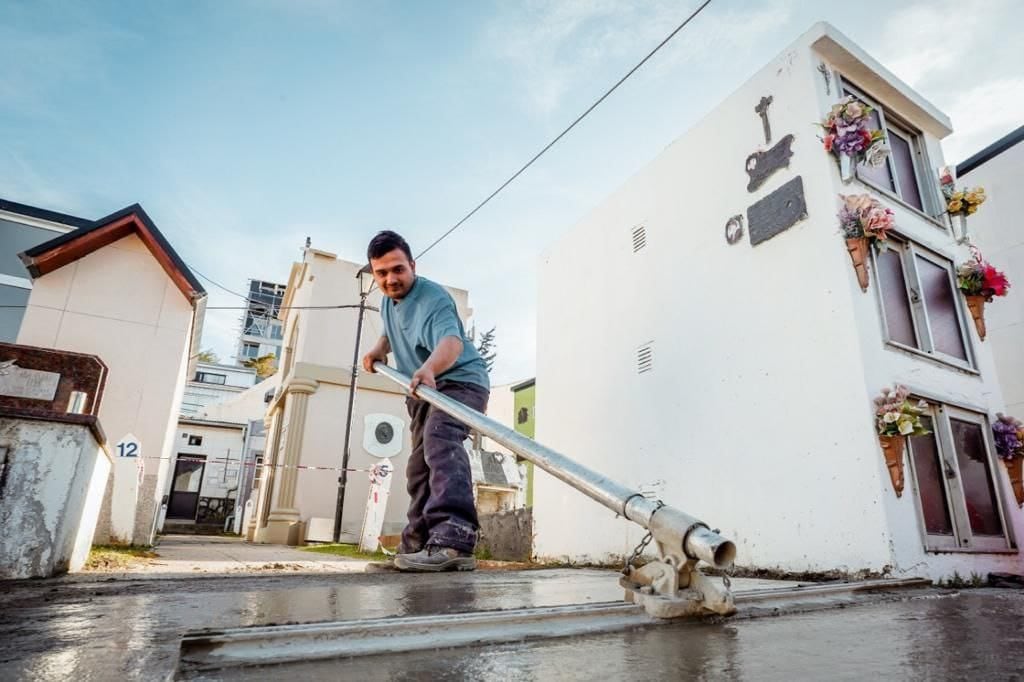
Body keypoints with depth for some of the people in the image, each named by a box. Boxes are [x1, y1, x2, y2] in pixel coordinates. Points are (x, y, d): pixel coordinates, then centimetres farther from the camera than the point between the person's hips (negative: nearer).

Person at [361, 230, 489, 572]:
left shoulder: (433, 299, -23)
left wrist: (429, 368, -64)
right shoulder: (388, 301, 6)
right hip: (424, 388, 10)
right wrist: (378, 349, 5)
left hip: (459, 381, -10)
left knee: (440, 439, -36)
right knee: (419, 466, 13)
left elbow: (452, 341, -43)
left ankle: (454, 538, -49)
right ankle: (419, 541, 26)